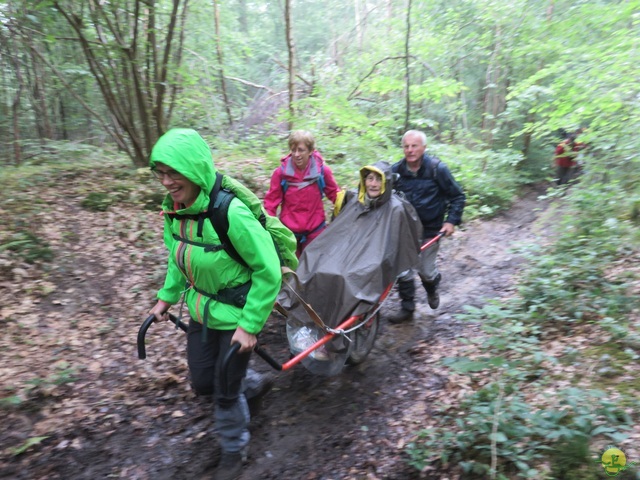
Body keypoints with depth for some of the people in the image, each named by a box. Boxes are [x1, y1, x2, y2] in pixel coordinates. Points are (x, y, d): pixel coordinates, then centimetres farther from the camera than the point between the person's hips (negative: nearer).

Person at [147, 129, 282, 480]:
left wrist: (250, 325, -21)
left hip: (235, 316, -6)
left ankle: (234, 451, 39)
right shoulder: (174, 207, -8)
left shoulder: (231, 214, -31)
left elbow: (269, 272, -24)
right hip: (201, 311, 7)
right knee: (202, 384, 19)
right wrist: (166, 297, 10)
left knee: (225, 392, 9)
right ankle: (248, 380, 51)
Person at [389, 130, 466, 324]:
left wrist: (451, 221, -10)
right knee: (403, 270, 3)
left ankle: (432, 290, 42)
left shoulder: (437, 169, -12)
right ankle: (407, 309, 20)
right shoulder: (396, 170, -5)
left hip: (430, 229, -2)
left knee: (426, 270, 6)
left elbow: (458, 196, -2)